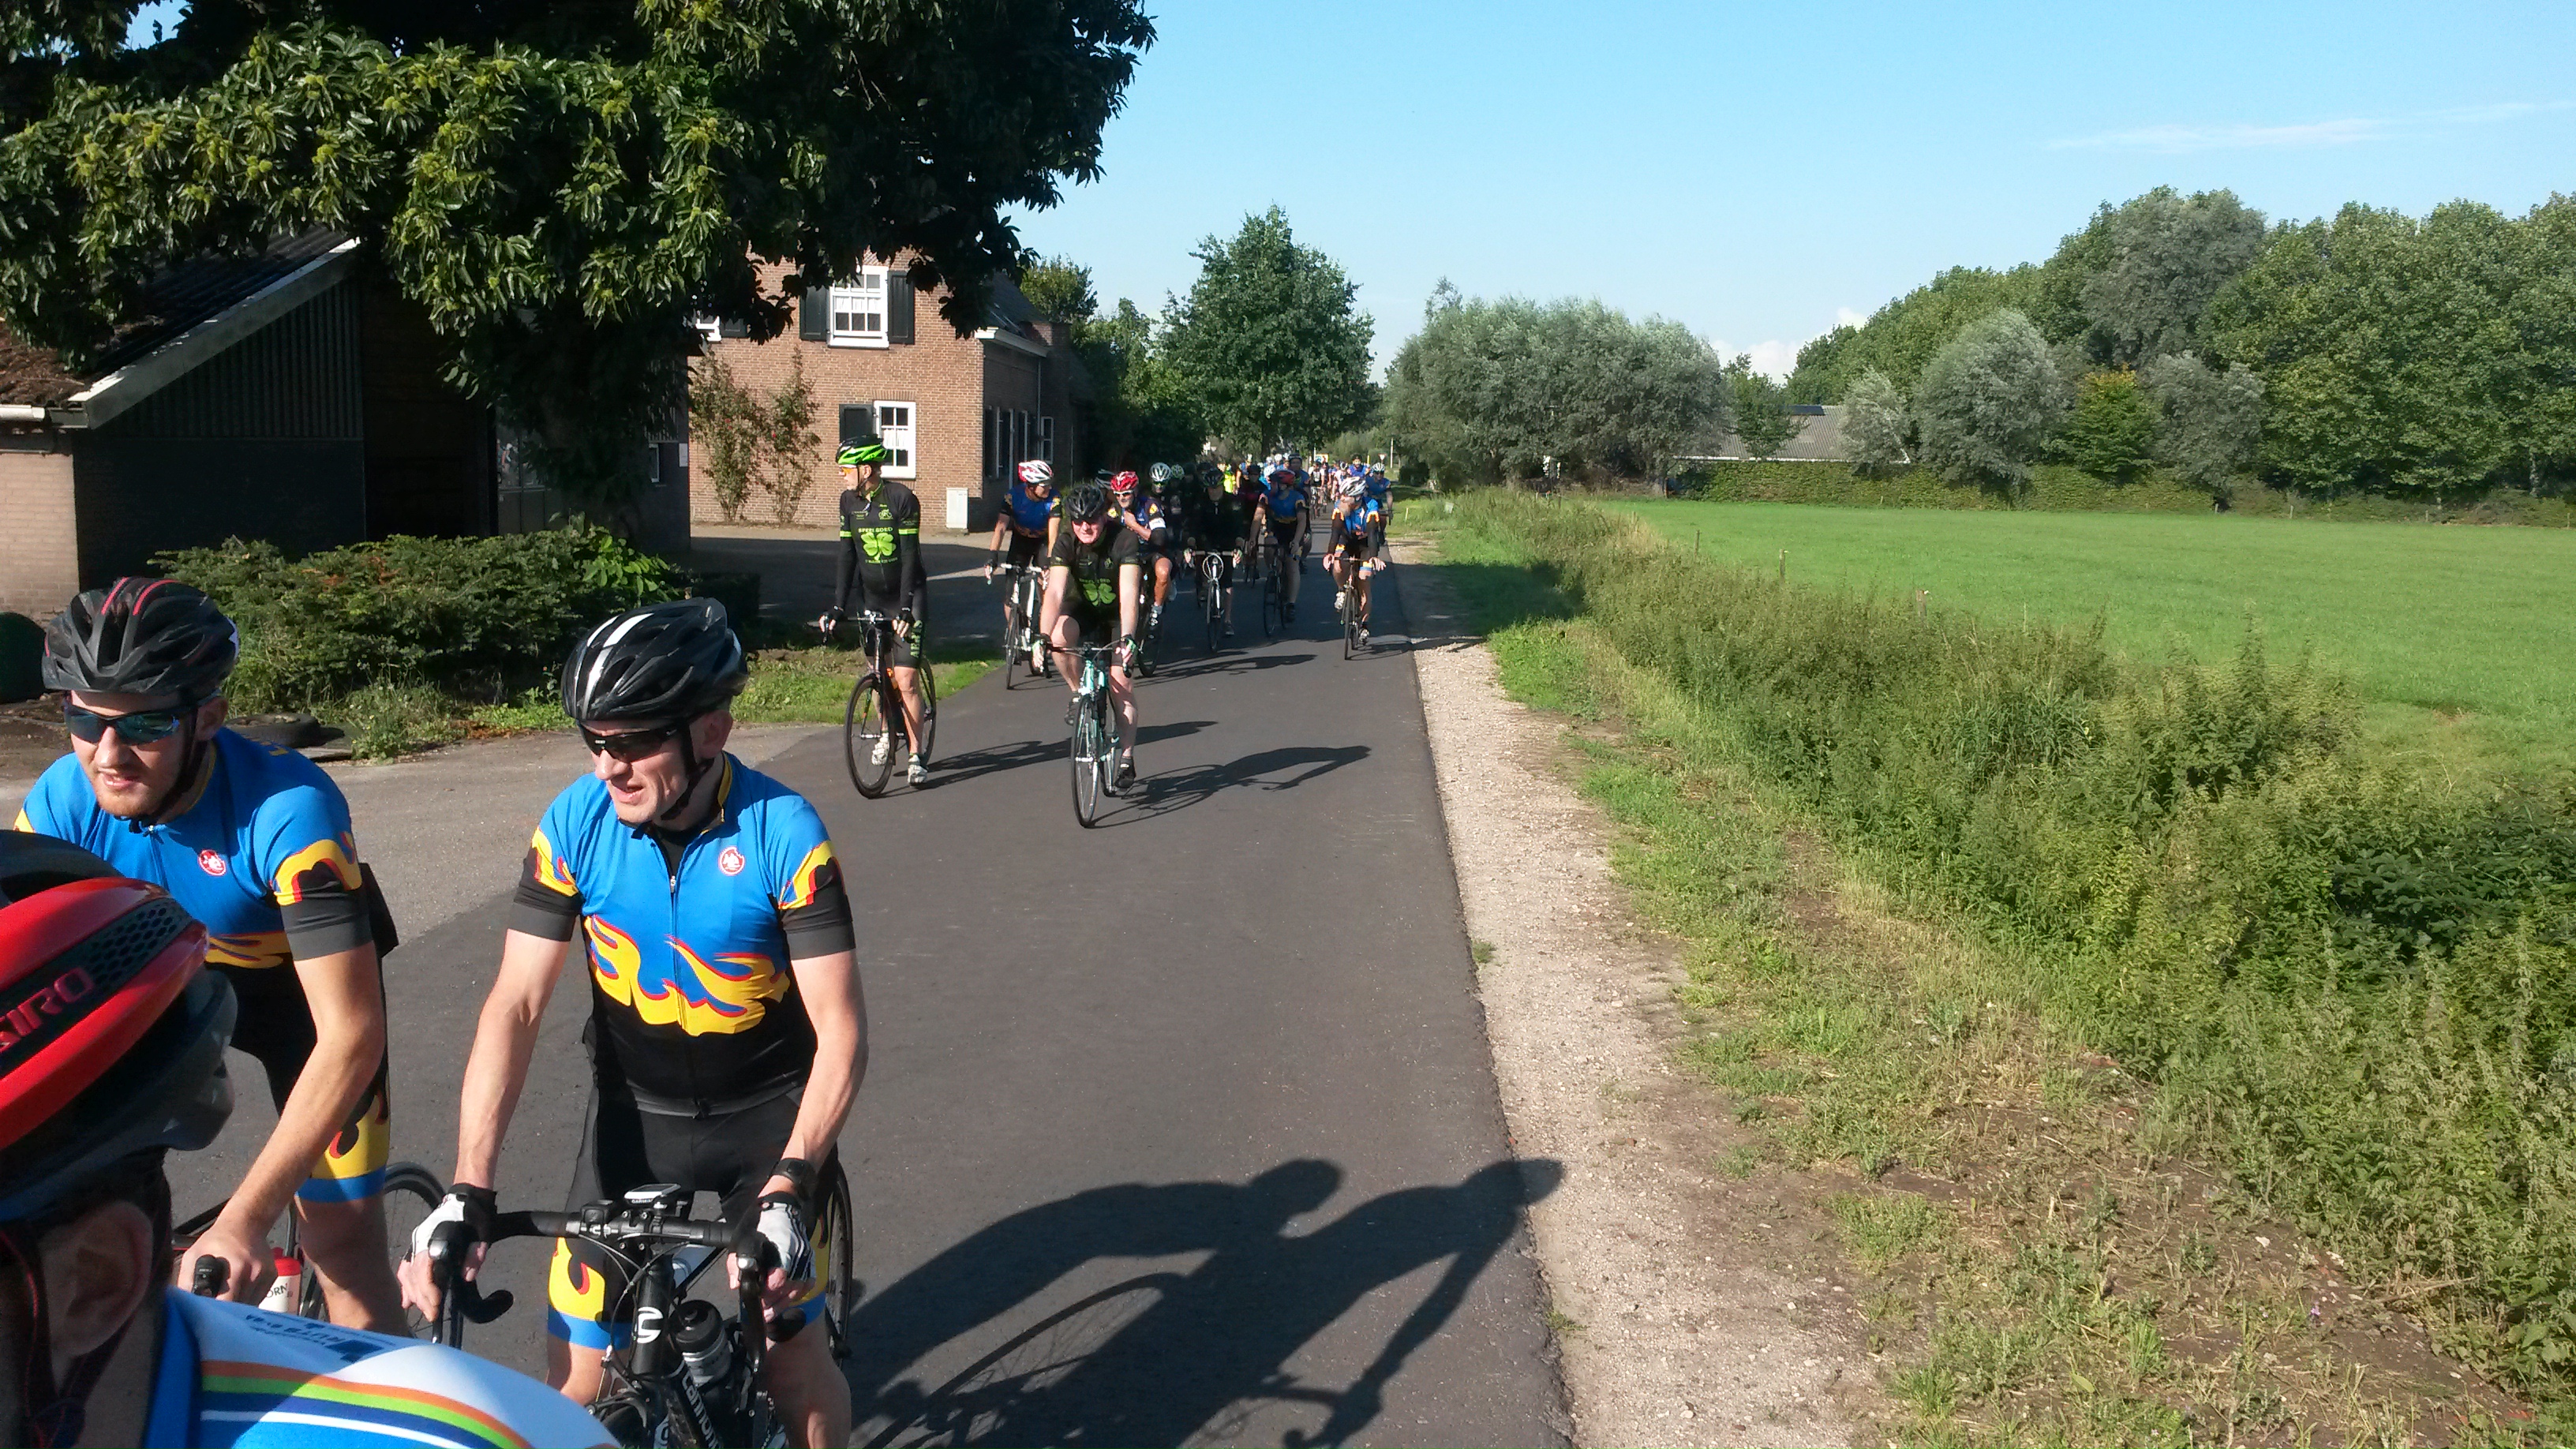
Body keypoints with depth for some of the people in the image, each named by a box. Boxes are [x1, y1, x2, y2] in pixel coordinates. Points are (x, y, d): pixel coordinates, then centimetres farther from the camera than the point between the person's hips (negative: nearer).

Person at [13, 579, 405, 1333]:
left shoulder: (290, 811, -38)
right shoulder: (61, 802, -25)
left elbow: (351, 1034, -39)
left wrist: (243, 1222, -44)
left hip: (303, 990, -4)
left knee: (344, 1240, -8)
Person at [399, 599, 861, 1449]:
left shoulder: (784, 834, -23)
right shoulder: (575, 823, -15)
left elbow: (840, 1032, -22)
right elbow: (516, 1005, -16)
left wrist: (790, 1189, -34)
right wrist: (467, 1192, -24)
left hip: (766, 1114, -2)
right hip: (634, 1113, 2)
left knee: (794, 1357, -3)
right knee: (577, 1381, -2)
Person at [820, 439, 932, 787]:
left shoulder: (901, 499, -16)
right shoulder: (849, 501, -1)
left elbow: (909, 556, -18)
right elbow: (847, 555, 0)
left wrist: (906, 608, -24)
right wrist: (838, 607, -6)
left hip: (907, 595, -5)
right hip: (872, 599, 5)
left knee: (906, 680, -11)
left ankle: (917, 755, -3)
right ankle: (889, 732, 33)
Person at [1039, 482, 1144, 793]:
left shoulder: (1124, 539, -28)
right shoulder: (1066, 542, -21)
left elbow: (1128, 593, -39)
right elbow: (1055, 592, -32)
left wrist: (1127, 637, -53)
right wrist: (1043, 637, -47)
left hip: (1118, 615, -2)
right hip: (1084, 608, 2)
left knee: (1120, 679, -17)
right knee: (1059, 636, -31)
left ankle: (1126, 759, -9)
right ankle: (1079, 693, -6)